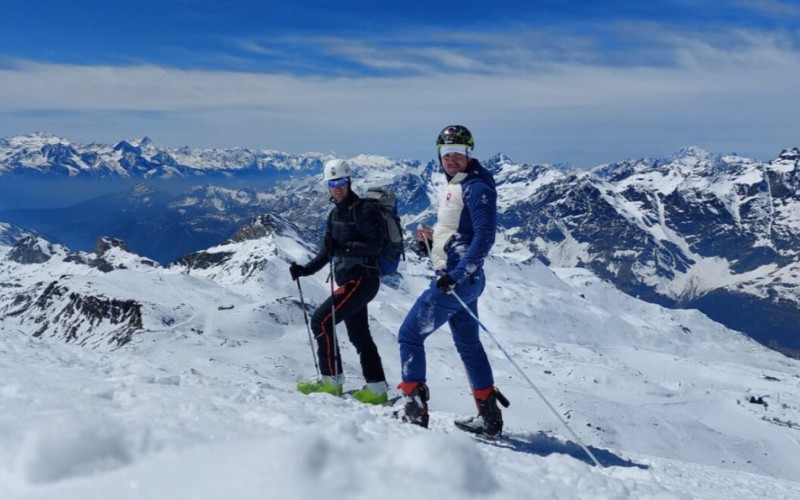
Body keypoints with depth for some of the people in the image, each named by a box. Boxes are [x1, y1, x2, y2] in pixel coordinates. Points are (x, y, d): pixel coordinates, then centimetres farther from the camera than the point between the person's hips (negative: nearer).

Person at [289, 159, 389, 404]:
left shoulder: (365, 211, -13)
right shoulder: (335, 213, 13)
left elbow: (374, 246, -22)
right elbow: (326, 251, 16)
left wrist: (345, 247, -32)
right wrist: (305, 270, 5)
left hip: (362, 279, -9)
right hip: (348, 280, 9)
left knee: (321, 320, -12)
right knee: (359, 334, 11)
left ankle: (331, 381, -3)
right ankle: (377, 389, 18)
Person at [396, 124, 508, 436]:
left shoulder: (476, 187, -14)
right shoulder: (456, 185, 15)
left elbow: (485, 236, -23)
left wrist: (457, 274, -30)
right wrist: (432, 238, 7)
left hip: (459, 279, -10)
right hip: (454, 278, 10)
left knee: (410, 335, -4)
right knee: (468, 344, 16)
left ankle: (414, 410, 1)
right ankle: (489, 417, 24)